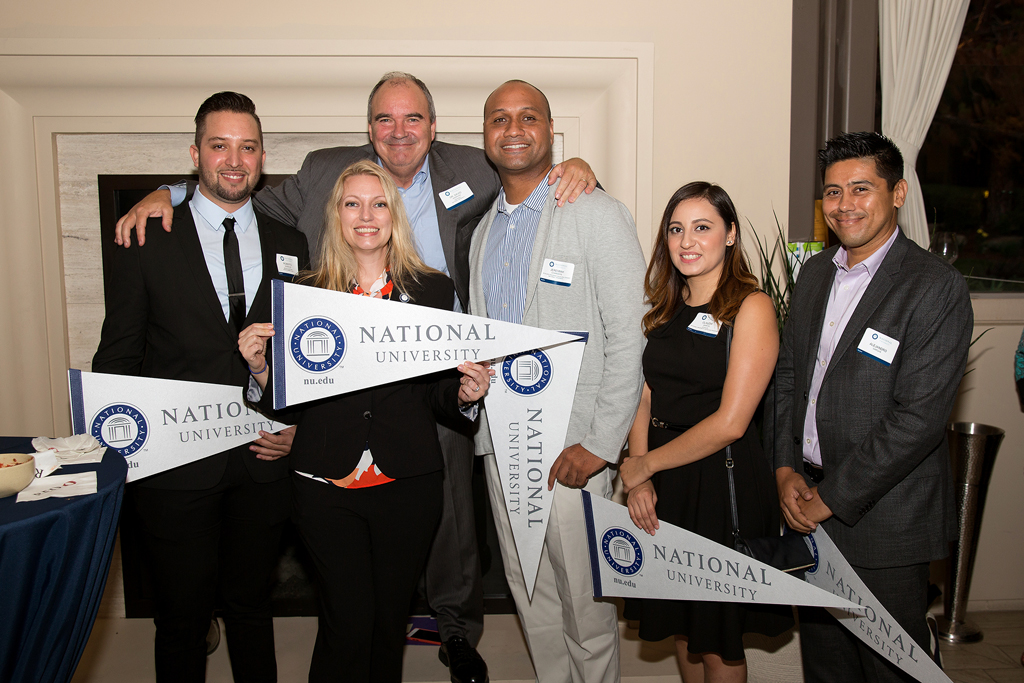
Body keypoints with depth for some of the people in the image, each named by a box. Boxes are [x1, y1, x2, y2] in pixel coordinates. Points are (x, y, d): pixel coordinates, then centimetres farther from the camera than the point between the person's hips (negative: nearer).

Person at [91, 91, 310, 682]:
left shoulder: (291, 246, 6)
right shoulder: (147, 241, -1)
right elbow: (117, 357, 0)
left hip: (264, 463, 2)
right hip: (177, 465, -2)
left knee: (252, 605, 19)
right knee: (182, 617, 13)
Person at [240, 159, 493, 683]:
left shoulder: (432, 289, 4)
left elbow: (438, 394, 5)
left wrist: (465, 393, -16)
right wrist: (260, 366, -15)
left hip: (407, 483, 1)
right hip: (326, 484, -1)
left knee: (391, 619, 13)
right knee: (348, 622, -1)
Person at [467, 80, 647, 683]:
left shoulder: (597, 213, -8)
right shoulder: (484, 230, 13)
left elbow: (629, 335, -14)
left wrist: (600, 443, -18)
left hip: (573, 448, -6)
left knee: (584, 599, 4)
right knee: (530, 593, 17)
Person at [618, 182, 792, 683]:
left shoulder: (752, 307, -11)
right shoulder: (666, 309, 9)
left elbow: (729, 423, -17)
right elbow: (644, 398, 6)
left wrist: (645, 464, -9)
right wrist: (638, 482, -8)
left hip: (723, 482, -6)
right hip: (663, 487, 6)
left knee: (717, 643, 10)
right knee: (681, 626, 19)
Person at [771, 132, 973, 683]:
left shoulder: (936, 287, -14)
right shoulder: (814, 272, 8)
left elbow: (919, 417, -20)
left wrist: (832, 497, -17)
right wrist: (786, 468, -2)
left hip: (885, 519, -6)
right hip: (808, 506, 6)